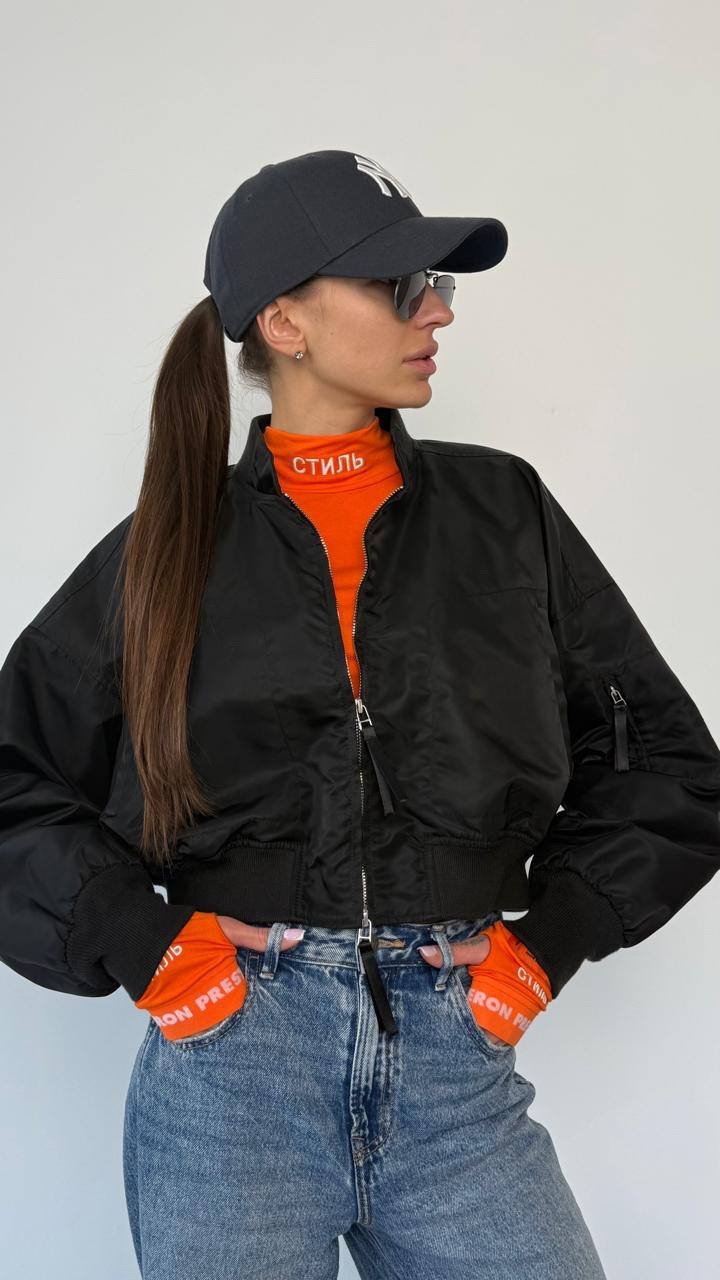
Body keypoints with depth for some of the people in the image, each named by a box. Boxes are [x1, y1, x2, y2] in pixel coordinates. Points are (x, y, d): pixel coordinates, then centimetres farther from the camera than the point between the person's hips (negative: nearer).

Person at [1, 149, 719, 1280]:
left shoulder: (505, 510, 6)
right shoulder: (175, 543, 4)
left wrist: (552, 937, 2)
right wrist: (134, 942, -5)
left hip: (456, 1059, 2)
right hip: (230, 1060, -1)